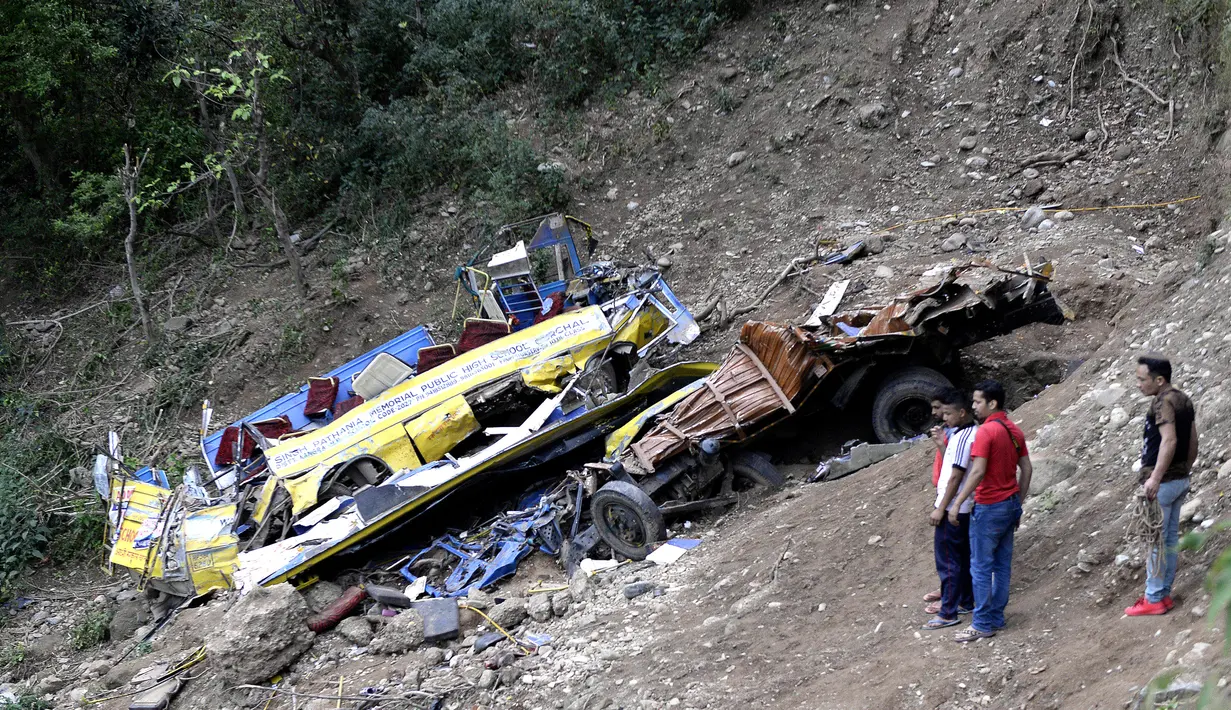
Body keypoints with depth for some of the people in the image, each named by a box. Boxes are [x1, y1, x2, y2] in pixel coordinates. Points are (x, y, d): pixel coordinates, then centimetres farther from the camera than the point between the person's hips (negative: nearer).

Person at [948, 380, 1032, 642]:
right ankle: (997, 617, 19)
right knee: (1002, 565, 13)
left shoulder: (986, 431, -18)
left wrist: (957, 503, -18)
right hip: (1010, 504, 9)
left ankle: (983, 625, 2)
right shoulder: (1014, 431, 8)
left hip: (989, 507, -9)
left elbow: (977, 472, -23)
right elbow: (1026, 469, 12)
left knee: (981, 567, -1)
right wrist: (1017, 502, 18)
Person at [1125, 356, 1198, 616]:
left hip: (1162, 483, -9)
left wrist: (1155, 478, -32)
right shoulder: (1184, 400, 10)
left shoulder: (1163, 402, -18)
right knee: (1170, 538, 14)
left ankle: (1154, 599, 3)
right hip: (1180, 480, 9)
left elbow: (1169, 440, -29)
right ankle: (1164, 594, 20)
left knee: (1155, 540, -2)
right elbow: (1192, 441, 15)